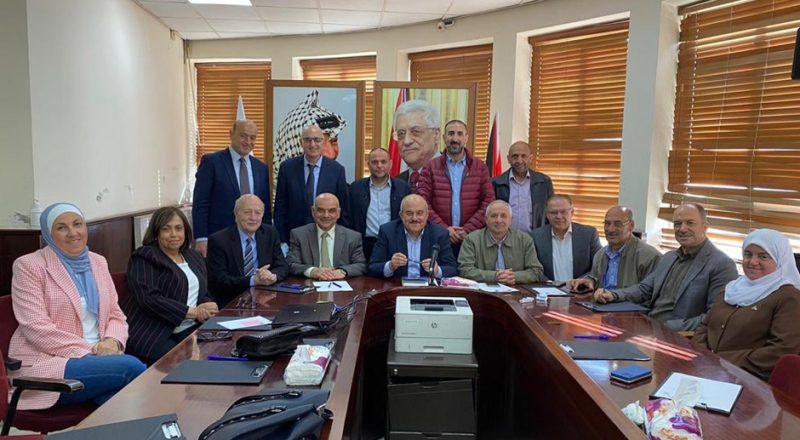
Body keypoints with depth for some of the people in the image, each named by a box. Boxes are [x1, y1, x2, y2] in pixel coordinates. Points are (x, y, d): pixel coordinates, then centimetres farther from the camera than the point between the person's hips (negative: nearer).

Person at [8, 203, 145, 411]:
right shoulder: (29, 266, -3)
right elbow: (38, 328, -12)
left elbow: (115, 314, 14)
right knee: (130, 367, -28)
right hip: (46, 363, -4)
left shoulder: (98, 262, 14)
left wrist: (112, 341, -8)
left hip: (97, 357, 5)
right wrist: (88, 352, -18)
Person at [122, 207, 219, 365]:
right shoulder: (143, 258, -2)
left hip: (190, 329, 6)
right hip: (152, 334, -5)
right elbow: (149, 299, -15)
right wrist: (193, 312, -16)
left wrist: (205, 310, -8)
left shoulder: (195, 257, 18)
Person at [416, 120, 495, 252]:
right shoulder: (430, 167, 4)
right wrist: (444, 228, -10)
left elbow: (489, 202, 1)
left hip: (472, 238, 1)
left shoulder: (480, 167, 6)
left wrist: (467, 229, -8)